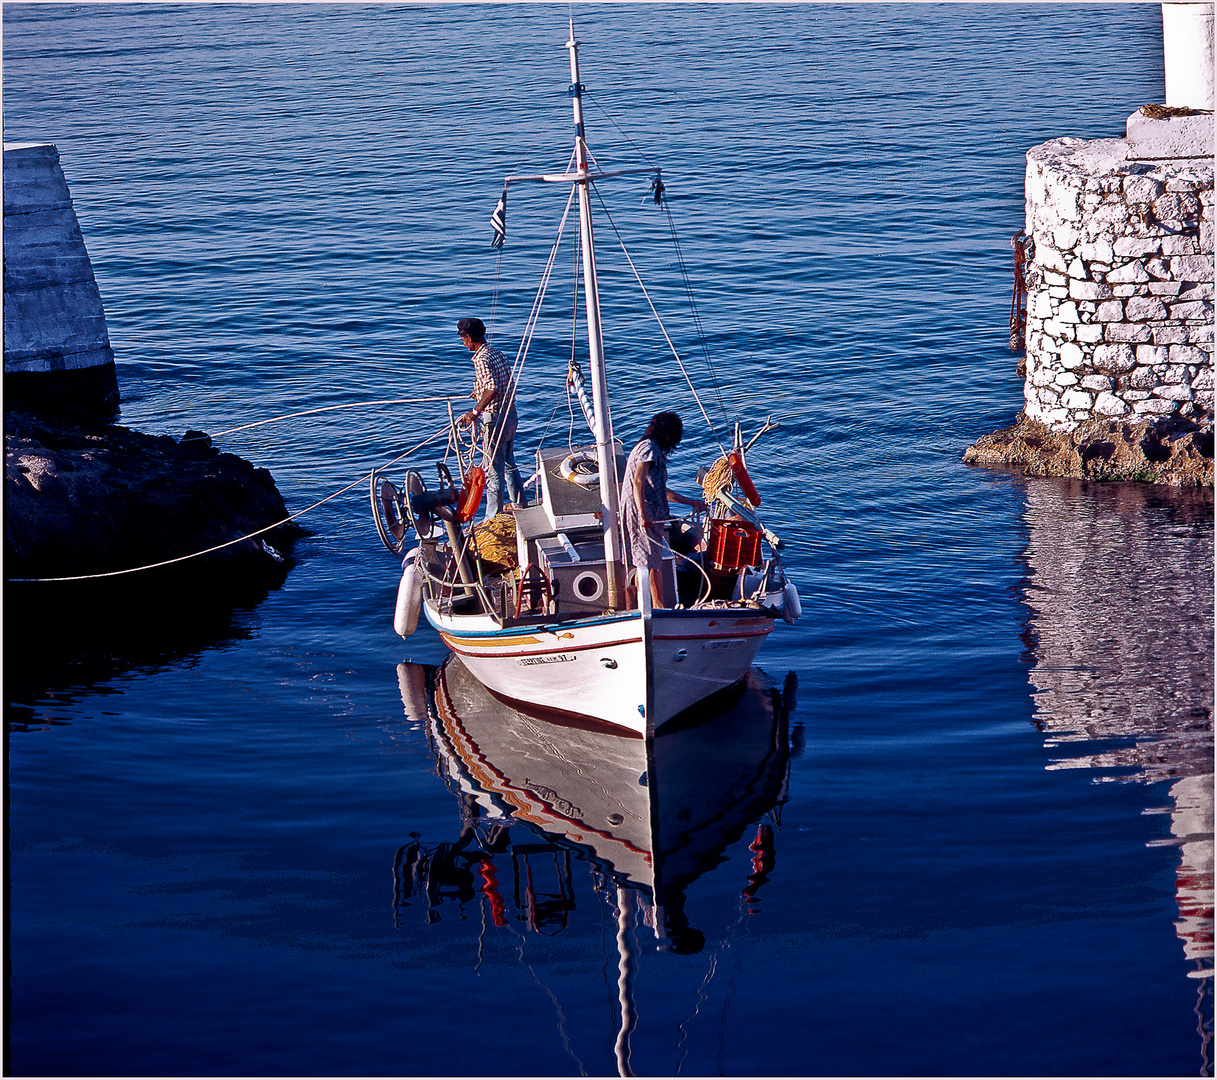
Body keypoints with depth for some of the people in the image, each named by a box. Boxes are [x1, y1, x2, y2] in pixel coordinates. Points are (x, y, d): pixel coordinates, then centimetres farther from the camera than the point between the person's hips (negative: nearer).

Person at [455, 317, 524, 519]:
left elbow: (492, 389, -31)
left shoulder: (482, 359, -18)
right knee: (509, 465, 22)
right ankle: (520, 506, 32)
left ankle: (493, 519, 3)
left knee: (493, 471, -2)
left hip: (495, 419, -9)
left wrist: (475, 412, -26)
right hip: (511, 414, 9)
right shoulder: (498, 355, 9)